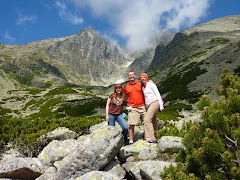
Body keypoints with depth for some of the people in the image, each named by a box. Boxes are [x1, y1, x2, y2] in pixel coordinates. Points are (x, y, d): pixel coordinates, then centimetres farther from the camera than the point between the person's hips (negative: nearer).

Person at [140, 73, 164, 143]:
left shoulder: (150, 84, 0)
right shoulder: (142, 87, 19)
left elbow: (157, 94, -5)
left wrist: (161, 105, -12)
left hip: (154, 102, -7)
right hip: (148, 105, 7)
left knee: (147, 119, -21)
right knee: (152, 122, 7)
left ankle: (151, 138, -23)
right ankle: (155, 138, 14)